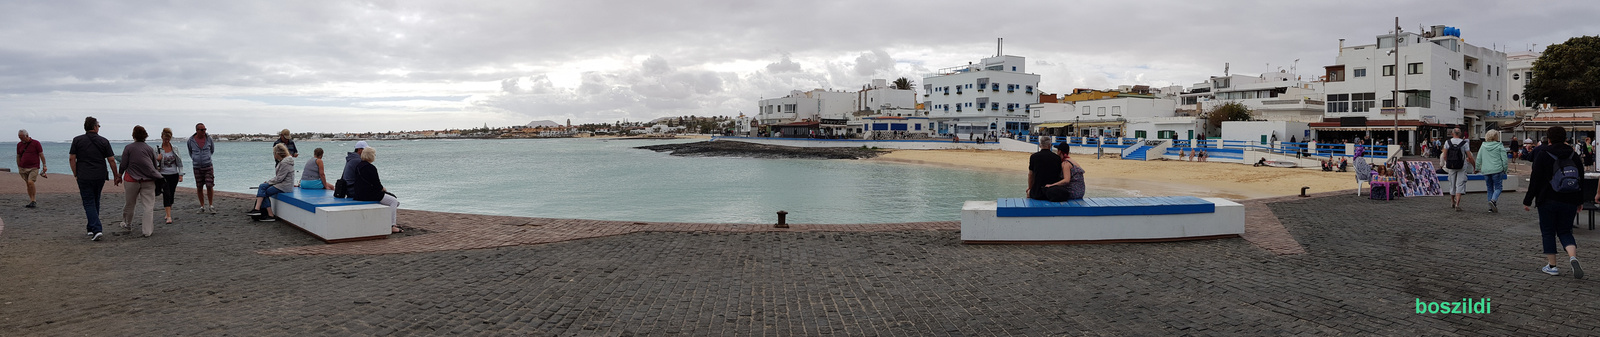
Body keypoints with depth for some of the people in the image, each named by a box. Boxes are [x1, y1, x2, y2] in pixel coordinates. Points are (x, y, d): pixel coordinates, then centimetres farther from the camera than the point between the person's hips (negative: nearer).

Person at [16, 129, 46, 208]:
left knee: (30, 182, -19)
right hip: (23, 168, 5)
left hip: (34, 167, -5)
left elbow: (41, 155, -1)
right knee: (28, 184, 6)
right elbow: (18, 156, 16)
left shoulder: (36, 143, -3)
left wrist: (44, 165, -4)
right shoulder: (19, 144, 10)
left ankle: (34, 201, -11)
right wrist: (19, 168, 12)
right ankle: (31, 201, 11)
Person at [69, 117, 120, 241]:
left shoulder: (77, 140, -1)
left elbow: (72, 158, -4)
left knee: (89, 203, -2)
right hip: (100, 177, 2)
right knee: (95, 202, 16)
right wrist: (116, 175, 8)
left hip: (84, 177, -2)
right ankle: (91, 229, 23)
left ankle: (96, 230, -16)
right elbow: (111, 160, 0)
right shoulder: (104, 141, 1)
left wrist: (76, 174, 5)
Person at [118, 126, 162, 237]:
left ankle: (127, 224, 36)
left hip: (132, 179, -1)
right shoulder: (149, 148, 5)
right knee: (148, 206, -2)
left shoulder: (128, 147, -3)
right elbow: (155, 165, 11)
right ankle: (147, 231, -6)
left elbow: (123, 165, -3)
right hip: (148, 180, 1)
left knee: (130, 203, 17)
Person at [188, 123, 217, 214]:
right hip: (197, 167, 1)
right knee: (199, 188, 4)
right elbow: (190, 153, 16)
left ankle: (211, 206, 4)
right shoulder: (191, 141, -3)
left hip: (208, 166, -1)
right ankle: (202, 207, 13)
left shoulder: (209, 138, -2)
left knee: (209, 186, -7)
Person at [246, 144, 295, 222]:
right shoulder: (282, 161, 16)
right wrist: (268, 181, 8)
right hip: (281, 183, 10)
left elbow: (279, 178, -19)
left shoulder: (285, 163, -18)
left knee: (264, 193, -8)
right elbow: (278, 176, 20)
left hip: (285, 186, -10)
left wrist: (268, 182, -6)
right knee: (262, 186, -3)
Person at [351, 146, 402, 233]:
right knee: (394, 201, 1)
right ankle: (392, 226, -3)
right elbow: (377, 185, -17)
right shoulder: (371, 168, -18)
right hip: (369, 195, -10)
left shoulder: (358, 165, 11)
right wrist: (383, 189, 4)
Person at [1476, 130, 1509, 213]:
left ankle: (1491, 208, 7)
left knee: (1490, 188, 10)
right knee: (1498, 187, 2)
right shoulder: (1500, 146, -3)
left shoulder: (1483, 146, 6)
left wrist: (1477, 168, 17)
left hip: (1485, 171, 3)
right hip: (1497, 170, -3)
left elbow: (1478, 159, 8)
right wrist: (1505, 169, 5)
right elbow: (1504, 159, -5)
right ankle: (1493, 200, -24)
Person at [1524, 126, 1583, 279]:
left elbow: (1535, 179, -9)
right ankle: (1573, 257, -14)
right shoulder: (1574, 155, 6)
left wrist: (1527, 201, -4)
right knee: (1565, 232, 12)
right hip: (1570, 201, 4)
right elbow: (1581, 179, 12)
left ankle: (1551, 266, 6)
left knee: (1548, 232, 5)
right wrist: (1579, 201, 21)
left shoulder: (1542, 154, -7)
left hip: (1548, 200, -4)